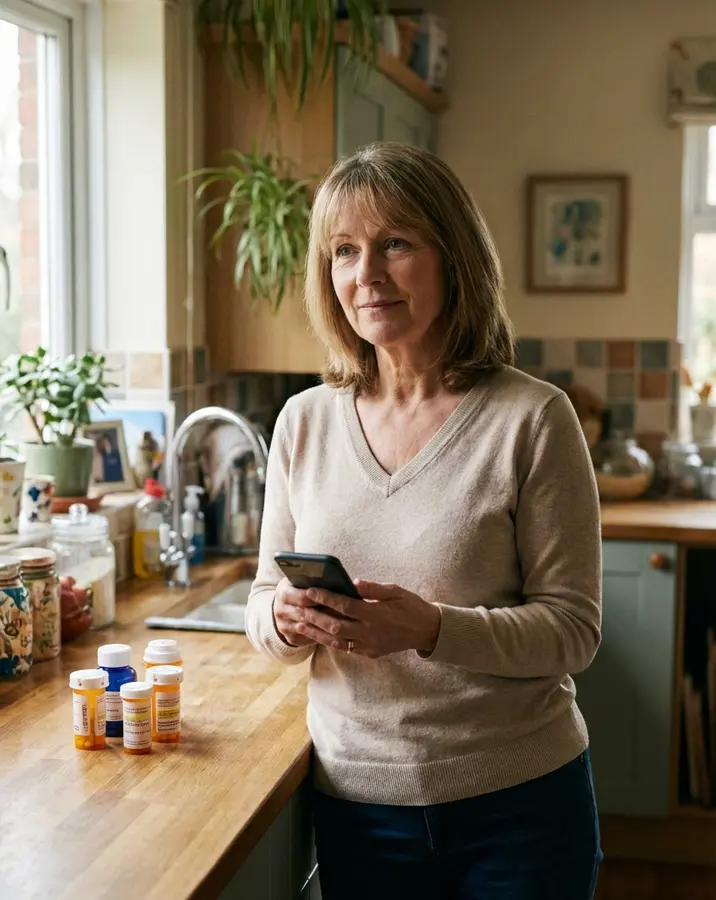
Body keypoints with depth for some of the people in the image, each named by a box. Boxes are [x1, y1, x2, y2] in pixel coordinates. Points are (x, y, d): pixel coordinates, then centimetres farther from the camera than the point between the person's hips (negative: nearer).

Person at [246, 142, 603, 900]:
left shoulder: (531, 418, -12)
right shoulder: (305, 422, 0)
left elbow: (573, 628, -11)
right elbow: (264, 608, 6)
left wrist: (433, 629, -27)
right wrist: (285, 618, -17)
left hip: (517, 804, -3)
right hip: (357, 801, 3)